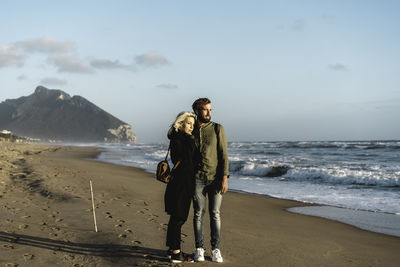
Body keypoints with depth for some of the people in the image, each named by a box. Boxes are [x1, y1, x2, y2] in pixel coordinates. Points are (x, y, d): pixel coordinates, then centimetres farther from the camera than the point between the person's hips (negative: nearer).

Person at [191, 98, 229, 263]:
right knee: (198, 214, 3)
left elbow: (224, 154, -4)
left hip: (216, 178, -1)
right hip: (198, 179, 1)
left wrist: (225, 178, -11)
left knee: (215, 214, 1)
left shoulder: (218, 129, 0)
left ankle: (215, 249, 11)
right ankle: (199, 249, 13)